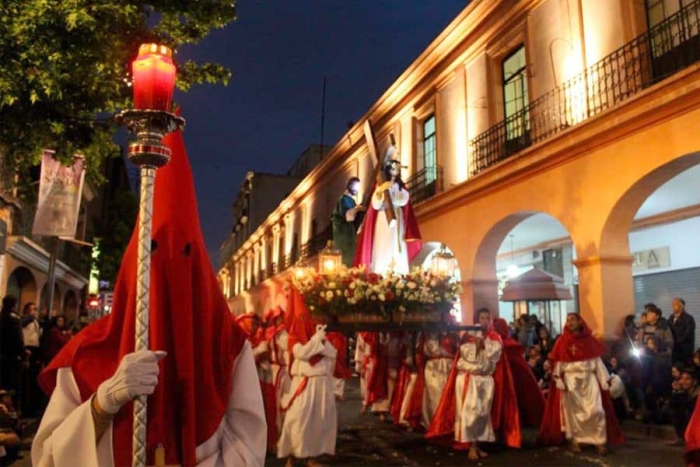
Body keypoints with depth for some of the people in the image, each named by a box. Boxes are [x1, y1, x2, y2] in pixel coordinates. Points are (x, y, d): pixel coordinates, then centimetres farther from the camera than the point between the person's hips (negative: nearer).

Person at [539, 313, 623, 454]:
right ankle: (575, 441, 15)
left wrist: (604, 380, 1)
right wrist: (559, 380, -9)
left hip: (589, 378, 0)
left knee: (596, 410, -5)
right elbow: (559, 362, 0)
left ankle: (600, 441, 5)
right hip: (570, 379, 0)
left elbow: (597, 360, 4)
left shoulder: (589, 340, 3)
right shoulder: (562, 341, 1)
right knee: (572, 411, 5)